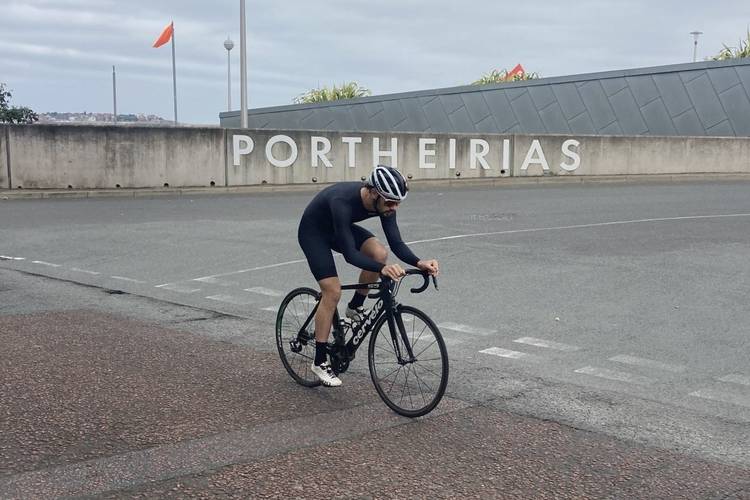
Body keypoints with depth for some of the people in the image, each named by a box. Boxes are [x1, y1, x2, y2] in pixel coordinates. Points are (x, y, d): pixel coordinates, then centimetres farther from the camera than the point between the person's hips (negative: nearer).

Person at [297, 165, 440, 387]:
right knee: (332, 291, -16)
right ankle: (320, 361, -3)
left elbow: (396, 243, -19)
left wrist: (419, 263, -37)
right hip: (313, 232, -6)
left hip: (340, 228, 6)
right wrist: (382, 269, -57)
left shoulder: (384, 202, -22)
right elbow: (350, 253, -42)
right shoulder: (343, 202, -41)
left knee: (379, 252, -19)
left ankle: (355, 307, 4)